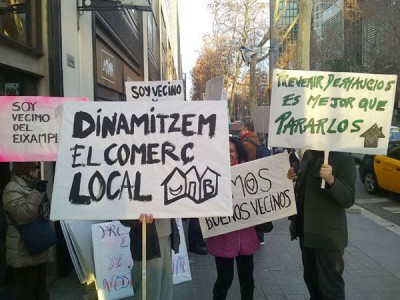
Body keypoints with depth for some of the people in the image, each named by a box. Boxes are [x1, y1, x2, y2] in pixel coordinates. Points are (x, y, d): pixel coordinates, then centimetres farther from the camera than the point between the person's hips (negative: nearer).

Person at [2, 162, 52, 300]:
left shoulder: (31, 186, 15)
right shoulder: (13, 189, -15)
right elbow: (22, 214, -27)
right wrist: (37, 193, -25)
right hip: (24, 251, -9)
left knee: (41, 289, 19)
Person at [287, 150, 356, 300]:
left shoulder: (343, 158, -14)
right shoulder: (308, 155, 8)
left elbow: (348, 199, -18)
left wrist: (331, 180, -34)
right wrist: (294, 179, 0)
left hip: (327, 233, -7)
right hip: (306, 230, 7)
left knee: (329, 283, 2)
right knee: (310, 278, 21)